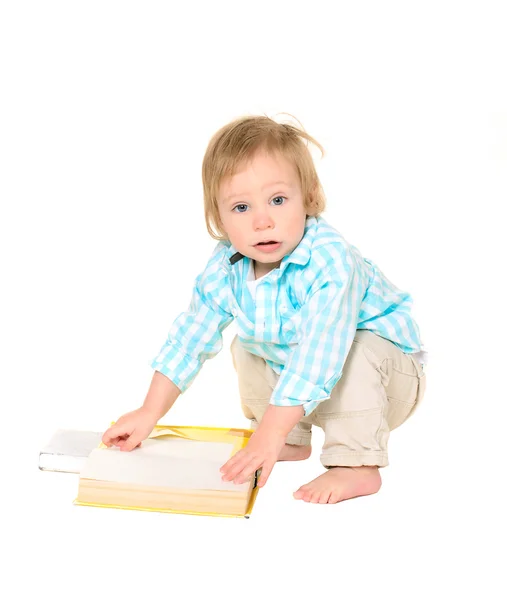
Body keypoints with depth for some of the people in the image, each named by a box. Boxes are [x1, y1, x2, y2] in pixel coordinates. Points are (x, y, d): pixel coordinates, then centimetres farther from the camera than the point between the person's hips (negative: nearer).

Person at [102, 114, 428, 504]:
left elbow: (316, 357, -43)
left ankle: (358, 465, -20)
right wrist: (149, 414, -7)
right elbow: (190, 339, -5)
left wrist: (269, 435, -45)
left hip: (386, 369, -7)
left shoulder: (331, 263, -37)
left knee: (356, 354, -34)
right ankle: (295, 442, 14)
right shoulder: (226, 268, -15)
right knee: (246, 348, 6)